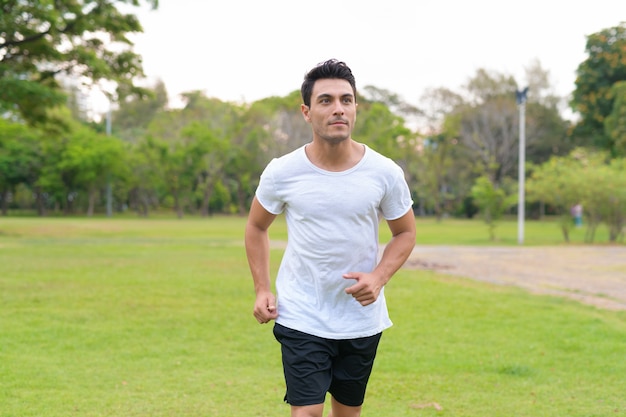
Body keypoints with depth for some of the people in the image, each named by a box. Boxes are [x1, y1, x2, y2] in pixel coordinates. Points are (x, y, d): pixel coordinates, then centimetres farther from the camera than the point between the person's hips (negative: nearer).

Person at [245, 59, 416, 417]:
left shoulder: (386, 173, -9)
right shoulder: (281, 172, -10)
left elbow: (406, 232, 6)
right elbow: (257, 227, 8)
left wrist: (379, 277, -12)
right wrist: (262, 290, -1)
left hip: (362, 319, 2)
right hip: (301, 317, -2)